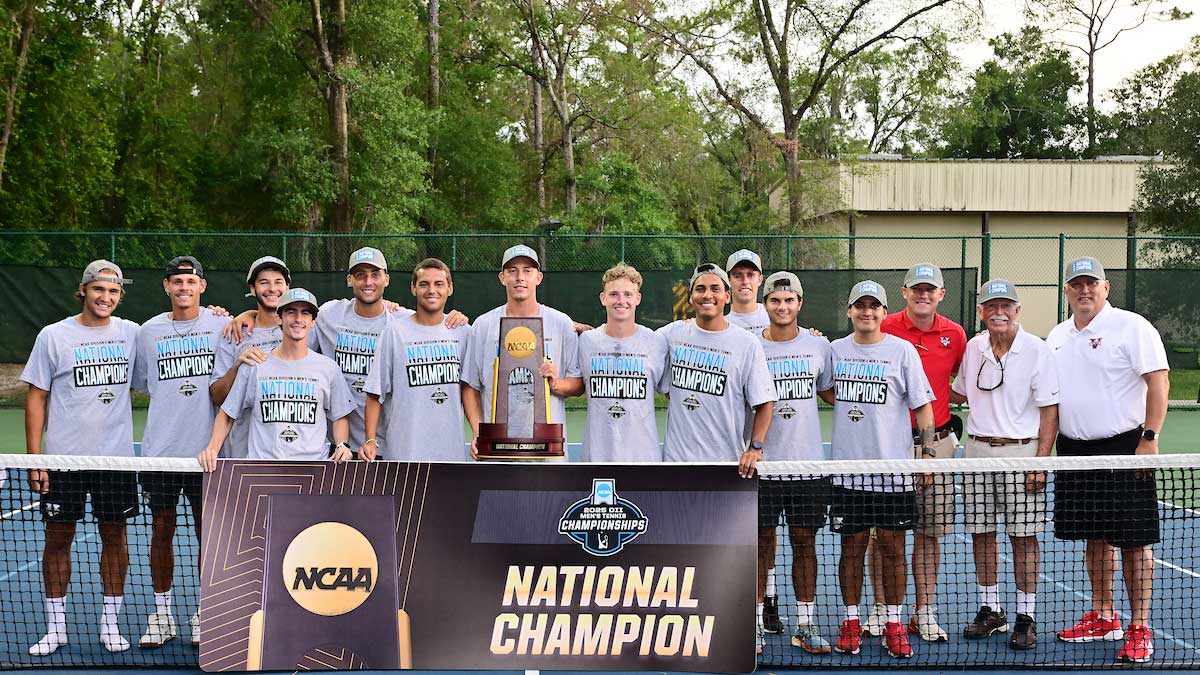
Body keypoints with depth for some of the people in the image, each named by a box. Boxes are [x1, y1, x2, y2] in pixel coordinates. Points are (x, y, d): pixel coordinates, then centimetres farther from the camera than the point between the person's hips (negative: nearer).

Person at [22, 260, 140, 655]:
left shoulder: (131, 334, 4)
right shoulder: (53, 336, -1)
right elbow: (36, 397, 1)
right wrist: (34, 458, -5)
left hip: (116, 457, 2)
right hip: (63, 458, -1)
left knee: (115, 537, 6)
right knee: (58, 538, 5)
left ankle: (110, 623, 18)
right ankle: (55, 627, 16)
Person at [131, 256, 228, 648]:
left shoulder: (222, 326, 1)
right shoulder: (149, 331, 7)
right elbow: (144, 385, 18)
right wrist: (178, 395, 10)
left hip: (207, 450, -2)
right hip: (160, 450, 2)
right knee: (161, 530, 8)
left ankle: (205, 615, 18)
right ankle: (161, 616, 20)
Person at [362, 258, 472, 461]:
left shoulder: (463, 331, 9)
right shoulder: (395, 331, -2)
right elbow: (375, 393, -3)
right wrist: (371, 440, -10)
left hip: (452, 450, 4)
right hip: (404, 450, -3)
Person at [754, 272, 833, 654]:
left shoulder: (818, 346, 5)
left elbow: (830, 391, 18)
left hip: (808, 461, 2)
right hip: (762, 461, -1)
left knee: (804, 541, 6)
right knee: (761, 541, 3)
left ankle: (806, 626, 14)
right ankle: (755, 623, 12)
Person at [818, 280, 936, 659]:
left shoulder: (902, 350, 0)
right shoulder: (834, 350, 7)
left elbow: (923, 404, 1)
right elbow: (827, 392, 22)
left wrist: (928, 451, -7)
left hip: (893, 467, -2)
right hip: (847, 467, 2)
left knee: (892, 547, 3)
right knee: (851, 546, 6)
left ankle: (893, 624, 14)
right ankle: (851, 623, 17)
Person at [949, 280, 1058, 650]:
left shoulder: (1038, 351, -6)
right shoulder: (973, 348, 7)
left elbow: (1049, 411, -7)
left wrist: (1040, 462, -13)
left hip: (1021, 452, -4)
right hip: (978, 449, 4)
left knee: (1023, 536, -1)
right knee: (981, 533, 8)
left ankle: (1025, 617, 6)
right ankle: (990, 610, 19)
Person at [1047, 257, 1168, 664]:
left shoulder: (1132, 327, -7)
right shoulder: (1057, 337, 13)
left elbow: (1158, 382, -12)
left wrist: (1149, 438, -18)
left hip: (1123, 448, -6)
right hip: (1075, 451, 6)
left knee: (1133, 542, -3)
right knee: (1095, 538, 13)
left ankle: (1139, 629, 3)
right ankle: (1102, 618, 23)